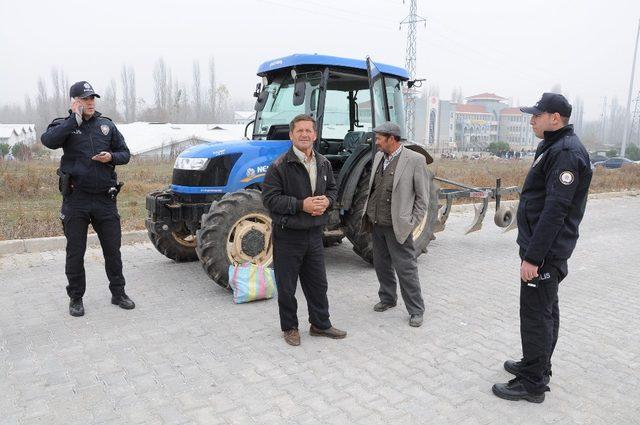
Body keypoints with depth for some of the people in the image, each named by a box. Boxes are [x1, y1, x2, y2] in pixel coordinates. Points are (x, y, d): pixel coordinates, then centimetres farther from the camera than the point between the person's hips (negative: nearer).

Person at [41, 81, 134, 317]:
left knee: (112, 249, 9)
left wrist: (111, 157, -9)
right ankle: (76, 298, 22)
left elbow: (125, 153, 12)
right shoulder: (64, 125, 0)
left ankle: (118, 293, 24)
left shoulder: (106, 125, 9)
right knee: (75, 252, 8)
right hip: (75, 200, -2)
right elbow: (48, 140, -21)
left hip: (105, 198, 2)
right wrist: (75, 119, -19)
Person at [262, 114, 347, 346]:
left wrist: (327, 200, -5)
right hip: (288, 234, -5)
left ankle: (321, 324, 34)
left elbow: (332, 188, 19)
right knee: (287, 286, 8)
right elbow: (270, 198, -15)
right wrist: (301, 205, -23)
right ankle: (289, 327, 28)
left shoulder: (323, 163, 6)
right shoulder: (279, 166, -13)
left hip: (314, 233, 6)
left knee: (318, 283, 17)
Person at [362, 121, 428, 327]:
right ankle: (387, 299, 37)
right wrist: (367, 214, 10)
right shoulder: (378, 157, 8)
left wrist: (412, 224, -10)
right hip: (376, 224, 7)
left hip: (397, 227, -6)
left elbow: (422, 197, -8)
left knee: (406, 269, 0)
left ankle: (416, 310, 15)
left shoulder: (415, 160, -11)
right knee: (381, 265, 18)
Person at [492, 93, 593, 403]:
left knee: (536, 315, -1)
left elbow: (555, 211, -25)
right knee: (545, 311, 19)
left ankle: (533, 384, 12)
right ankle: (536, 366, 35)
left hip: (545, 251, -10)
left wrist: (533, 257, -24)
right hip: (547, 250, 10)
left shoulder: (567, 153, -19)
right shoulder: (555, 147, 13)